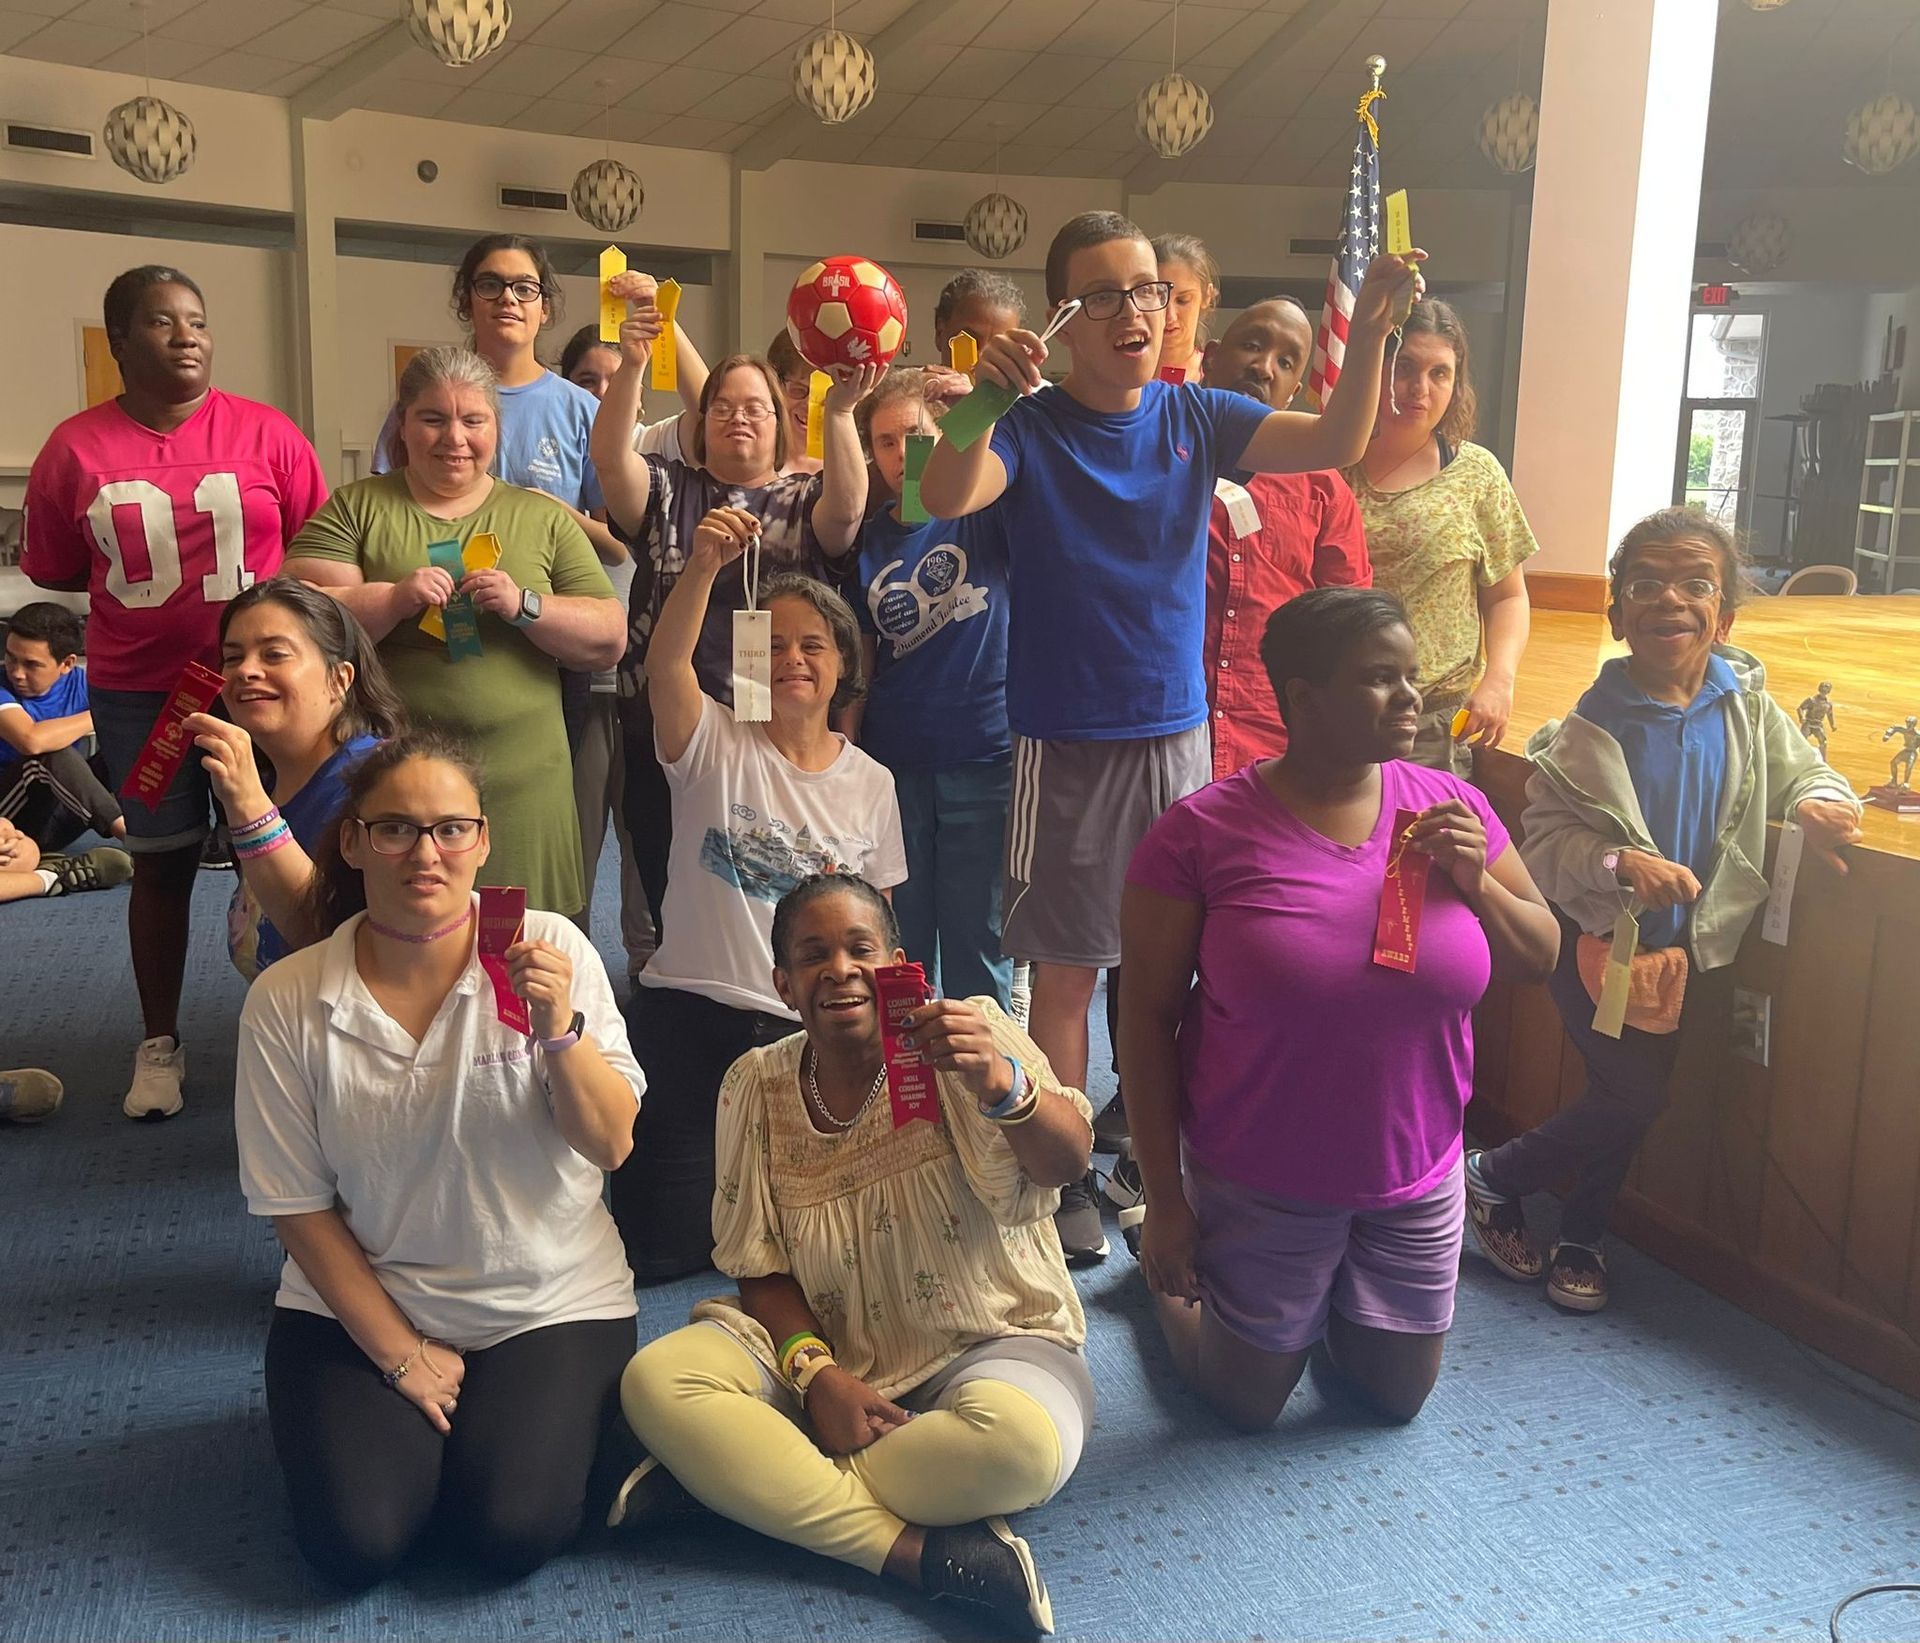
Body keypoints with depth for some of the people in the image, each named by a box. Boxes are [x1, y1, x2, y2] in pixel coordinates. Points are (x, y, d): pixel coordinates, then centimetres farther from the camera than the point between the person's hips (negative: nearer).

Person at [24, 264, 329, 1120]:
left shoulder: (268, 432, -4)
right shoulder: (75, 447, -1)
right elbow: (53, 570, 5)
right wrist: (142, 583, -4)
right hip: (138, 693, 1)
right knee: (162, 861, 11)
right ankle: (159, 1042, 25)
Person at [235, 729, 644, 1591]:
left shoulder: (550, 949, -11)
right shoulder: (286, 1001, -9)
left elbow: (611, 1146, -12)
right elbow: (298, 1205, -3)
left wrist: (559, 1028, -29)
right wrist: (399, 1353, -5)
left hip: (550, 1302, 0)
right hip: (360, 1306, 1)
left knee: (511, 1534, -16)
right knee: (354, 1543, -14)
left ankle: (541, 1414, 16)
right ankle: (395, 1420, 18)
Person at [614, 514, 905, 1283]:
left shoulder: (871, 785, 6)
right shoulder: (714, 744, -3)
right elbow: (665, 667, -25)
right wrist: (702, 566, -40)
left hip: (808, 1032, 2)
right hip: (689, 1016, -2)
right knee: (662, 1246, -3)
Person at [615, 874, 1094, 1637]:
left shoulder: (964, 1038, -11)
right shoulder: (757, 1087, -2)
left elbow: (1066, 1162, -25)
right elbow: (760, 1264, 2)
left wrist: (1000, 1082, -47)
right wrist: (815, 1372, -17)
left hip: (983, 1343, -2)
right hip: (825, 1347, 3)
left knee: (1023, 1441, -36)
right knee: (655, 1379, -21)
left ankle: (733, 1475, -18)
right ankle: (919, 1551, -25)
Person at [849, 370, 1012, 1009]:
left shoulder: (984, 514, -2)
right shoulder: (867, 537, 7)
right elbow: (859, 664, 9)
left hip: (983, 759, -3)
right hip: (892, 764, 3)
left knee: (977, 945, 6)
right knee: (898, 949, 12)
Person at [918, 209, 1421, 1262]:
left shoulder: (1195, 418, 3)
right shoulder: (1029, 427, -5)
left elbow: (1335, 443, -9)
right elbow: (946, 498, -24)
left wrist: (1369, 332, -25)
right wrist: (985, 397, -40)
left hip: (1178, 737, 3)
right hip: (1064, 747, -3)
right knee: (1065, 969, 4)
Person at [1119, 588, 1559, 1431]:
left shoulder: (1450, 808, -7)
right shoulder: (1201, 832, -18)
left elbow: (1541, 956, 3)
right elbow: (1148, 1017, -13)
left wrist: (1473, 878, -18)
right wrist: (1164, 1199, -10)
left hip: (1417, 1176, 4)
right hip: (1260, 1188, -3)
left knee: (1399, 1397, 21)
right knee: (1249, 1403, 17)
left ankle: (1328, 1305, 48)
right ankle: (1169, 1269, 43)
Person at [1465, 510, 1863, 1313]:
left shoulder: (1748, 706, -5)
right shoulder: (1592, 725, -17)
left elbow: (1802, 771, 7)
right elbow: (1544, 835, -19)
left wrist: (1820, 805, -16)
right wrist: (1619, 864, -36)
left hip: (1697, 945, 5)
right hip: (1601, 939, -4)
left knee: (1630, 1093, 15)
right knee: (1635, 1091, -8)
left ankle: (1581, 1242, 36)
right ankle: (1491, 1176, 17)